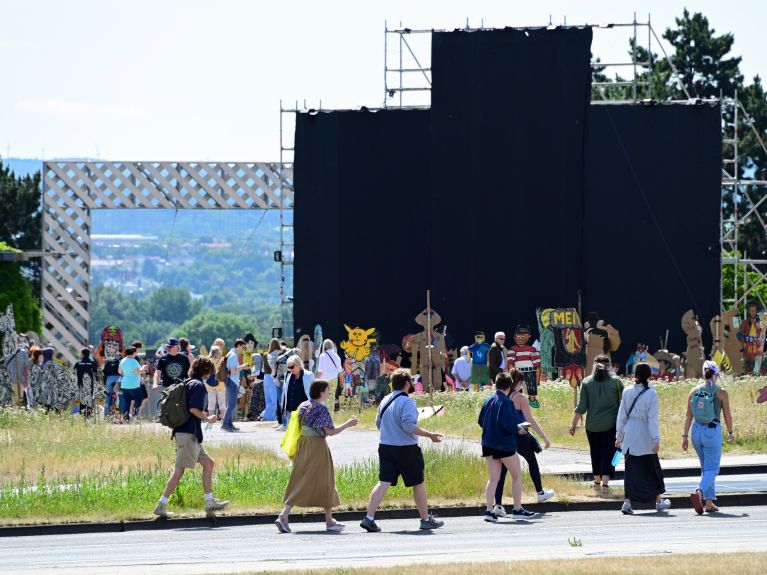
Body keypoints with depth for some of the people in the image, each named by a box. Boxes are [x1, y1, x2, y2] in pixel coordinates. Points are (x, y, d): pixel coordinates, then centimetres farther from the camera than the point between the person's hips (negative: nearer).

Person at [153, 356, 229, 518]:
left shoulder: (187, 384, 16)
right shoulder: (198, 385, -11)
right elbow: (193, 409, -21)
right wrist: (208, 419, -6)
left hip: (182, 431, 10)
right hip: (189, 433, -10)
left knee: (208, 463, 15)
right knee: (179, 470, -7)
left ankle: (209, 502, 17)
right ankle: (161, 506, -8)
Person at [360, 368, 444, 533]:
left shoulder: (385, 401, 10)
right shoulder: (407, 402, -15)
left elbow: (378, 423, 19)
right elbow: (409, 426, -24)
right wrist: (430, 435, -20)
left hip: (385, 446, 7)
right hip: (406, 449, -7)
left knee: (383, 482, 1)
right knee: (418, 483, 8)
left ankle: (369, 518, -12)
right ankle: (426, 520, 17)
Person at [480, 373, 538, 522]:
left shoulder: (488, 401, 6)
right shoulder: (506, 403, -15)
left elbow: (480, 421, 10)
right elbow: (508, 425, -23)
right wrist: (518, 429, -4)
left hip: (488, 445, 6)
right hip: (505, 445, -6)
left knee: (493, 478, 8)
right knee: (517, 476, 9)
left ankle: (489, 510, -2)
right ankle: (518, 509, 11)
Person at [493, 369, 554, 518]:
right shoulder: (520, 398, -12)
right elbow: (530, 420, -15)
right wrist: (544, 437, -10)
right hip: (520, 438, -3)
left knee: (502, 470, 1)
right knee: (532, 461, 23)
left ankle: (498, 505, -8)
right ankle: (540, 493, 39)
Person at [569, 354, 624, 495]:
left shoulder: (586, 382, -2)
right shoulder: (616, 382, -3)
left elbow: (581, 407, -3)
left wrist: (574, 424, 4)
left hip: (592, 425, 2)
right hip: (611, 425, -2)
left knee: (596, 453, 16)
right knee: (608, 453, 0)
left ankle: (597, 482, 28)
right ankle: (605, 483, -14)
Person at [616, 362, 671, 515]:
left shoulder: (628, 393, 1)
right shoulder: (651, 394, -9)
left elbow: (621, 416, 6)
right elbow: (652, 418, -12)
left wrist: (619, 436, 14)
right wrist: (656, 439, -10)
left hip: (629, 437, 3)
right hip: (645, 437, -3)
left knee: (631, 469, 6)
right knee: (652, 468, 13)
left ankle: (627, 502, -5)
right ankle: (658, 501, 25)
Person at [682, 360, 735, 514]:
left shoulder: (694, 391, 2)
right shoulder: (721, 393, -7)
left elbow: (688, 416, 1)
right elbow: (727, 416, -1)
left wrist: (685, 435, 6)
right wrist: (731, 432, 14)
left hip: (697, 431, 4)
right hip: (713, 432, -4)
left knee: (706, 468, 17)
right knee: (711, 468, 0)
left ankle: (709, 503, 18)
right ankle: (699, 492, -26)